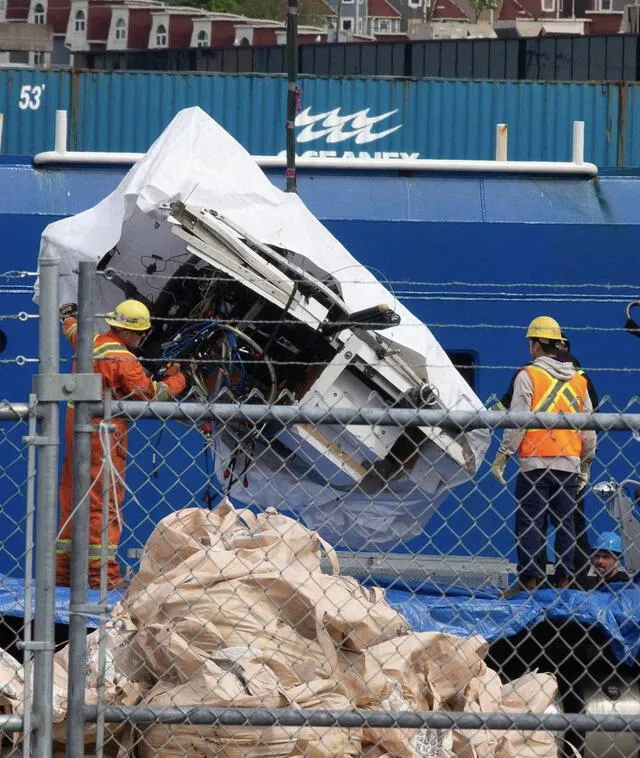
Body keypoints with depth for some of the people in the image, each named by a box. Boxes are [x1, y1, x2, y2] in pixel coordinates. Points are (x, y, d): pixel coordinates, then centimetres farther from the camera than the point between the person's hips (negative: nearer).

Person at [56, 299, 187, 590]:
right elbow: (151, 394, -13)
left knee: (72, 499, 13)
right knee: (104, 502, -8)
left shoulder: (90, 342, 7)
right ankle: (102, 573, -11)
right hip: (104, 432, -9)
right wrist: (177, 380, 5)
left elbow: (73, 331, 31)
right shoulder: (122, 360, -17)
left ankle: (63, 569, 17)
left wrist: (69, 315, 54)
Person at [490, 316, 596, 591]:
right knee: (565, 523, 7)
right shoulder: (578, 380, 11)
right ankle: (564, 581, 5)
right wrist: (585, 466, 23)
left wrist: (502, 456, -5)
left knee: (529, 522, -1)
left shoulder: (528, 375, -5)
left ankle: (530, 580, -6)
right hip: (569, 463, 4)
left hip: (535, 462, -4)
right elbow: (589, 430, 14)